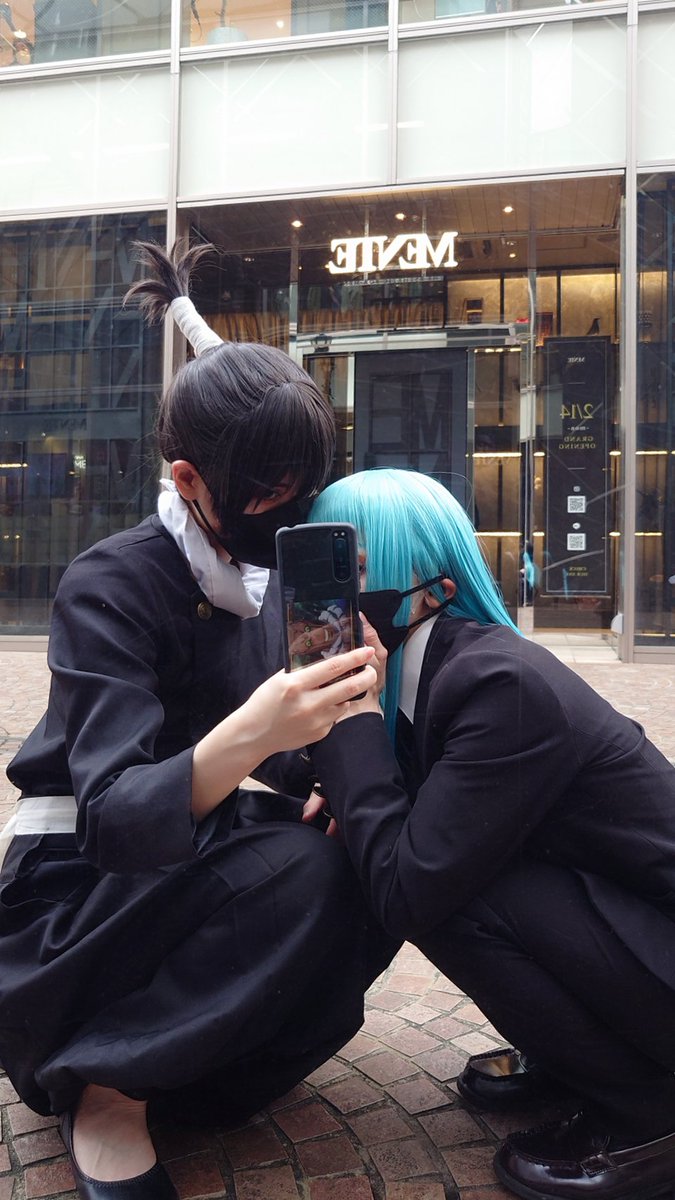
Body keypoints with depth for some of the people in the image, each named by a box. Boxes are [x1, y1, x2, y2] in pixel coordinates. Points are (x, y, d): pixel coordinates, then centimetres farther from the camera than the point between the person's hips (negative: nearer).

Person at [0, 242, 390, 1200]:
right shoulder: (110, 586, -22)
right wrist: (246, 734, -50)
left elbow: (278, 761, 7)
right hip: (77, 892, -7)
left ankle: (205, 1063, 3)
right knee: (304, 870, -30)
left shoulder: (267, 579, 0)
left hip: (194, 854, 7)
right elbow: (114, 821, -32)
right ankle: (108, 1088, -10)